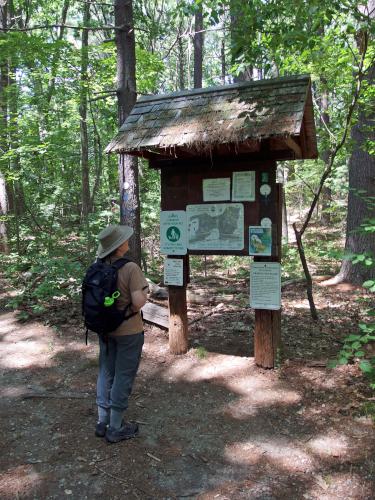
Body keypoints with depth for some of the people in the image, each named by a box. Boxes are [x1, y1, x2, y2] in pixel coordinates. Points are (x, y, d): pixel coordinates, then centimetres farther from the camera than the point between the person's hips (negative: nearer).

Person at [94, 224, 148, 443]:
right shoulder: (130, 268, -22)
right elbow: (138, 302, -26)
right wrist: (146, 292, -6)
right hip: (128, 331, -6)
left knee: (106, 373, 20)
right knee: (123, 376, 9)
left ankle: (103, 422, 34)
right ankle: (116, 428, 21)